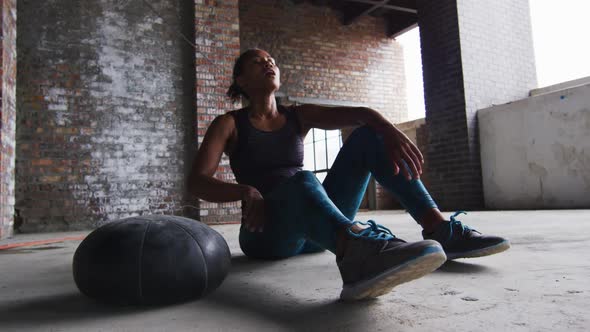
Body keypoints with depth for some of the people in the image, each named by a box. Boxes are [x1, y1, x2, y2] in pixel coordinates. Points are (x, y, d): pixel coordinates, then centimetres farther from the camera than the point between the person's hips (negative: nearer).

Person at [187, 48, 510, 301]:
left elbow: (359, 112, -4)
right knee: (302, 182, -38)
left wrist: (390, 131, -27)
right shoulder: (228, 124, 3)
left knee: (368, 135, -8)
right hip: (267, 233, -4)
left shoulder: (298, 116, 12)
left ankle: (440, 230, -21)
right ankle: (358, 250, -70)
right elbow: (197, 181, -12)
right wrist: (245, 191, -32)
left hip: (317, 233, 4)